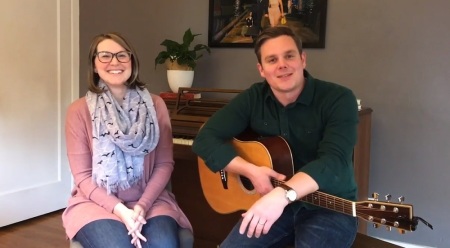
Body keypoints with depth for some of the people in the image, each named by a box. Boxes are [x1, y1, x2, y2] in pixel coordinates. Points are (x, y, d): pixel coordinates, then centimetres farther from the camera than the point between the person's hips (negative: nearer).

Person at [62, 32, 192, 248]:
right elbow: (82, 176, -4)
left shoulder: (155, 105, 2)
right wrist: (120, 210, -17)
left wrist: (142, 206, -14)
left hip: (149, 200, 2)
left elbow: (164, 164, 0)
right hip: (97, 202, -1)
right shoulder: (79, 111, -4)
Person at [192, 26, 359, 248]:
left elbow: (333, 161, -29)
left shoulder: (338, 99, -14)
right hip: (267, 201, 3)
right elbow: (205, 139, -7)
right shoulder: (253, 98, -2)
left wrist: (283, 194, -45)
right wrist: (251, 171, -21)